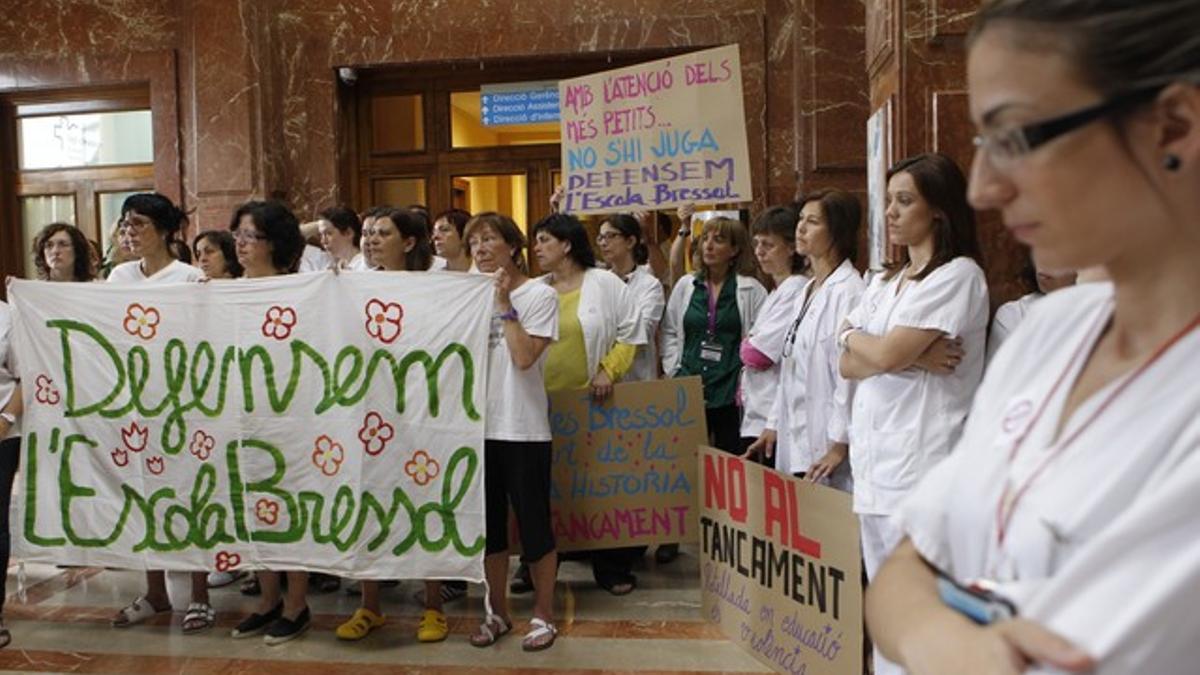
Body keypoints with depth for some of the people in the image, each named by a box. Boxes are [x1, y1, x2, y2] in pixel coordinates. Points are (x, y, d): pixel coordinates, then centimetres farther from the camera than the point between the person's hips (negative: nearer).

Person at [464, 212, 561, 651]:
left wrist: (504, 304, -13)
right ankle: (497, 612, 29)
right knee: (488, 524, 14)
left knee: (533, 523, 4)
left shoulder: (539, 295, -5)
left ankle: (543, 614, 21)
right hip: (478, 424, 5)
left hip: (523, 428, -5)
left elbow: (524, 357, -17)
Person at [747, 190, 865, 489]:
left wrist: (839, 444, -18)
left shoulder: (849, 291, -14)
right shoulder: (806, 292, 15)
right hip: (796, 441, 8)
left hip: (827, 445, -8)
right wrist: (774, 425, 16)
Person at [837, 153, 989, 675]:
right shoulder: (886, 281, 16)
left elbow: (884, 355, -16)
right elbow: (849, 366, 7)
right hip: (874, 457, 8)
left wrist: (851, 336, 5)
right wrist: (913, 357, -9)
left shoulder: (958, 274, -7)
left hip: (920, 462, -8)